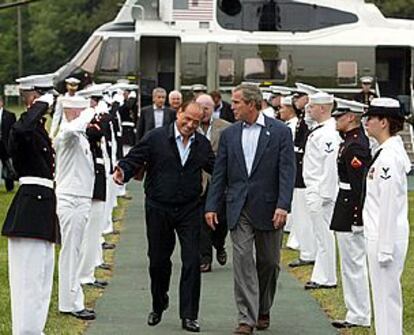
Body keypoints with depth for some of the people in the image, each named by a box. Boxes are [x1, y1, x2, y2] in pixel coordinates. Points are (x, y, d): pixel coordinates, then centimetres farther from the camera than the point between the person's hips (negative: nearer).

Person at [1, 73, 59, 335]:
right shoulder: (25, 129, -15)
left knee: (41, 276, 15)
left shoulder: (39, 128, 16)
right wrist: (40, 106, -28)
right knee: (29, 276, -7)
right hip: (31, 206, -10)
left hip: (41, 205, 10)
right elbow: (21, 130, -38)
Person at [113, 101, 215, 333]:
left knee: (192, 261, -6)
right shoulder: (156, 138, -5)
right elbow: (134, 159, -7)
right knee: (158, 260, 11)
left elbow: (216, 168, 9)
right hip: (159, 209, -1)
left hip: (189, 210, 1)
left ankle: (189, 315, -1)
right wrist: (123, 172, -26)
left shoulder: (202, 144, 4)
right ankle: (159, 306, 33)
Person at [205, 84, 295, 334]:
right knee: (243, 259, -7)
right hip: (239, 208, 2)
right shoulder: (230, 134, 7)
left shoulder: (280, 132, -3)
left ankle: (263, 310, 30)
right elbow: (220, 173, 9)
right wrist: (212, 206, 2)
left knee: (269, 262, 9)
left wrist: (283, 206, -18)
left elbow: (287, 172, -8)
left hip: (268, 208, -2)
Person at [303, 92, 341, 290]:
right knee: (321, 235, 14)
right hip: (314, 191, 10)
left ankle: (326, 279, 1)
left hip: (322, 191, -10)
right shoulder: (319, 131, 14)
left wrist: (324, 194, -23)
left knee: (324, 236, -4)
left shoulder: (328, 134, -18)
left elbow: (330, 165, -22)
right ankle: (321, 276, 20)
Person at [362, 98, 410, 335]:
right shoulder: (391, 151, 11)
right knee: (387, 296, 17)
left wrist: (385, 249, -20)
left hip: (386, 238, -10)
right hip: (381, 236, 10)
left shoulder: (388, 157, -19)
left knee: (386, 296, -3)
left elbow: (389, 206, -21)